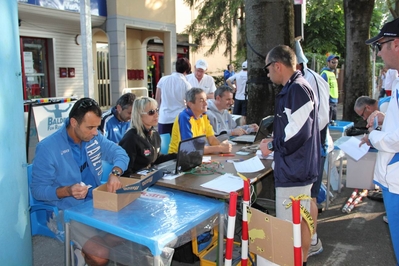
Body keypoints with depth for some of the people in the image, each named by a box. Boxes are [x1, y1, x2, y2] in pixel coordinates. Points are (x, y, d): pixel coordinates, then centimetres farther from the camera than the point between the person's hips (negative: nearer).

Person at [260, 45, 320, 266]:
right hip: (299, 167, 11)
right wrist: (275, 141, 11)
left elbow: (299, 131, -25)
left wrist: (272, 146, -13)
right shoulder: (295, 88, 13)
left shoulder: (297, 89, -19)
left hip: (294, 169, -11)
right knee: (301, 221, 20)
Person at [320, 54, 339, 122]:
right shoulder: (324, 73, -12)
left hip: (334, 102, 9)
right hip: (328, 102, -9)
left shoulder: (333, 73, 16)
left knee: (333, 122, 13)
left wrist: (336, 101, 19)